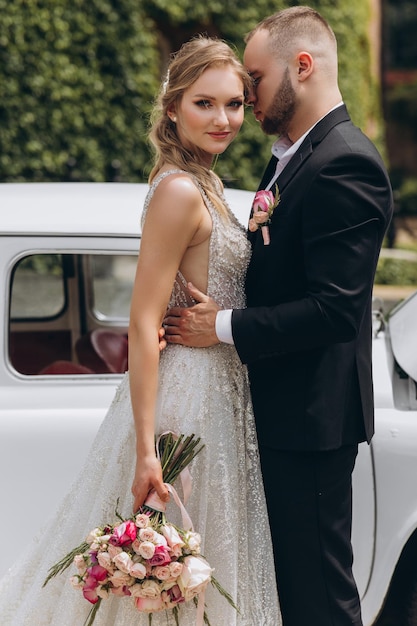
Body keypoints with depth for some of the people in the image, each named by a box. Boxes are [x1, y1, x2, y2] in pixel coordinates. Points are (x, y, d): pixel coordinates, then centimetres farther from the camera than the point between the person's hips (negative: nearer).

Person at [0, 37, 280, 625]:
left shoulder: (202, 184, 10)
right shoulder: (180, 192, -18)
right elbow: (144, 325, -22)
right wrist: (146, 450, -24)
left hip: (215, 395, 10)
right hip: (190, 396, -10)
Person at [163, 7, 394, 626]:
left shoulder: (345, 165, -18)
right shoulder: (290, 157, 14)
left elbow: (335, 309, -24)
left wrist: (223, 327, -16)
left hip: (311, 417, -10)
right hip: (280, 411, 10)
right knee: (281, 576, 17)